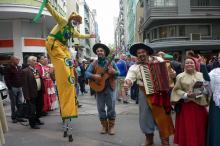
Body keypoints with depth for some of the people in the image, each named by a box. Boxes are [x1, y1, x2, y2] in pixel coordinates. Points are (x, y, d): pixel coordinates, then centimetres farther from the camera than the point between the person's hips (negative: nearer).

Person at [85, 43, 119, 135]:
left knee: (111, 107, 0)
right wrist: (94, 76, -23)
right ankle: (104, 126, 18)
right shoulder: (94, 64, 4)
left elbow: (118, 73, 5)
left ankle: (111, 126, 12)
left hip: (109, 88, -1)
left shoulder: (111, 62, 3)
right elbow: (87, 73, -5)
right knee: (101, 108, 6)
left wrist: (114, 72, -17)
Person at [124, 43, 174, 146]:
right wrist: (127, 83, -35)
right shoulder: (135, 67, -1)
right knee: (146, 116, 9)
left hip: (160, 92, -1)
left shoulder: (157, 59, 3)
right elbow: (130, 77, -13)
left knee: (162, 116, 2)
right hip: (145, 93, 1)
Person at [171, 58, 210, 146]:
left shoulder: (200, 75, 8)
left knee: (200, 128, 10)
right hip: (186, 106, -3)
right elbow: (177, 90, -5)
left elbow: (207, 88, 11)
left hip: (200, 105, 3)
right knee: (187, 129, -1)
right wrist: (186, 95, -19)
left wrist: (203, 89, -11)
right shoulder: (180, 76, -1)